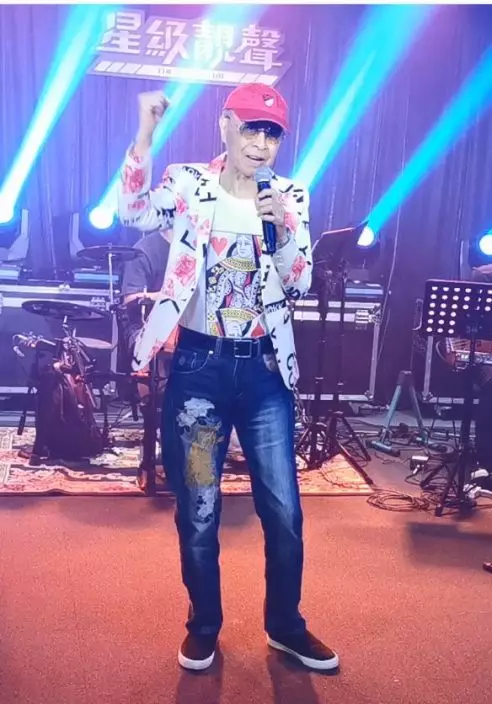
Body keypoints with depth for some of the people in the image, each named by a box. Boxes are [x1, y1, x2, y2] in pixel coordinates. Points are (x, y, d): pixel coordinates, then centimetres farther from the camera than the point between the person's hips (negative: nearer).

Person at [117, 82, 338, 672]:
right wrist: (146, 133, -27)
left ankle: (285, 626, 30)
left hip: (264, 369, 2)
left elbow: (299, 286, -3)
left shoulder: (290, 198, 4)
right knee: (198, 513, 8)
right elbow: (133, 211, -17)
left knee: (284, 511, 8)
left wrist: (283, 227, -19)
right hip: (198, 366, -2)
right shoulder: (188, 185, 0)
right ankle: (203, 627, 30)